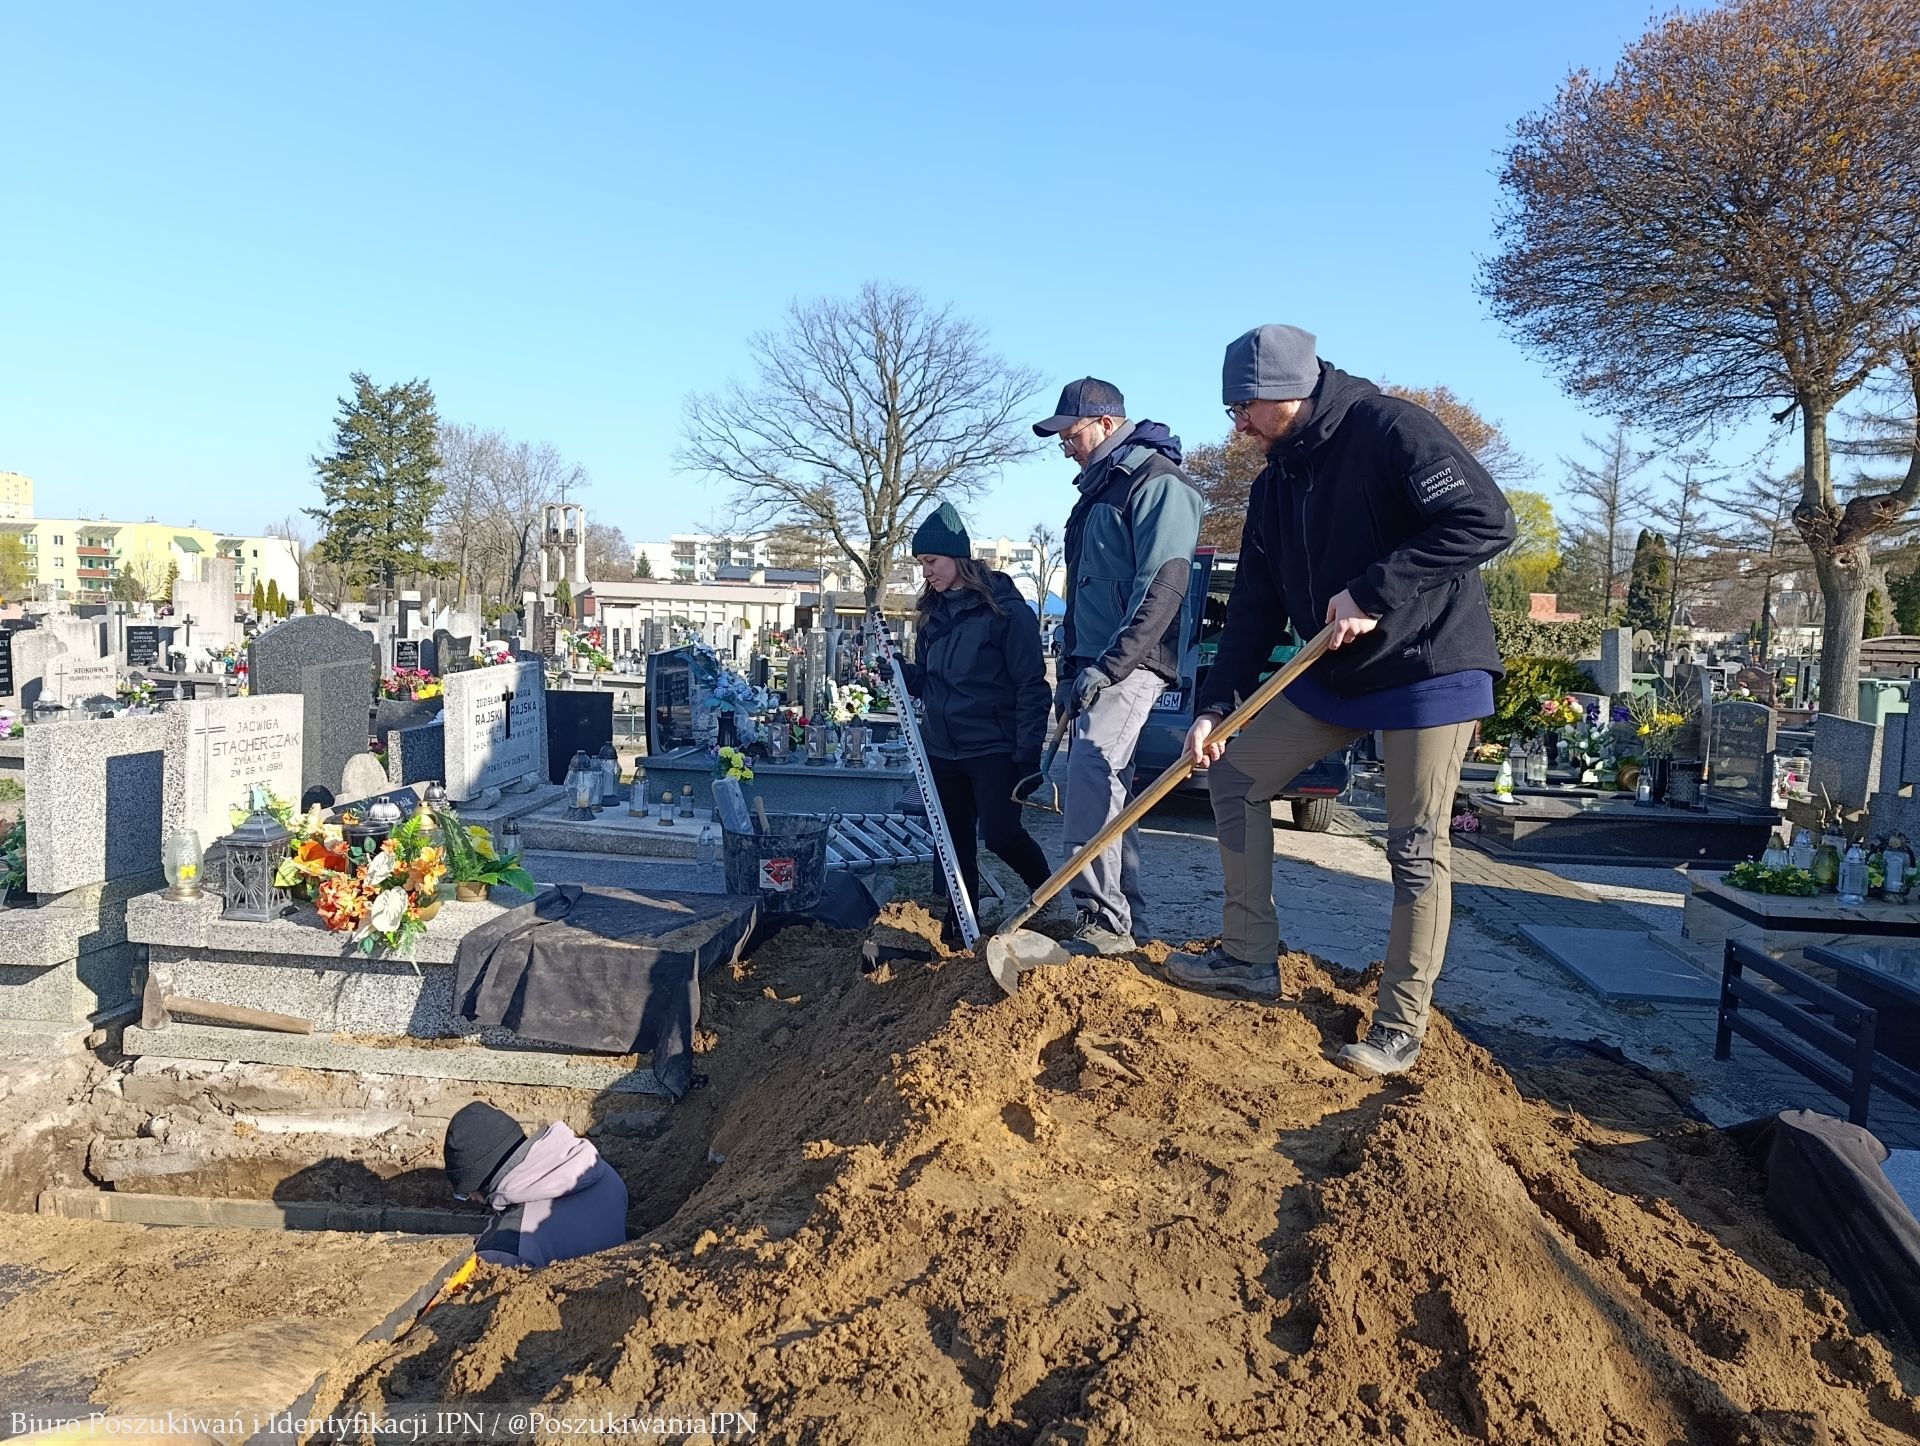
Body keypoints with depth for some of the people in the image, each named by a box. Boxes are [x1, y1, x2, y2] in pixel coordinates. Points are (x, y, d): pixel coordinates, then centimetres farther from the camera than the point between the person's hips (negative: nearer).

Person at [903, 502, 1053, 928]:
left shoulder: (1005, 610, -9)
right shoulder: (935, 613, 12)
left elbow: (1031, 686, -12)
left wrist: (1028, 756, -17)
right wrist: (900, 673, -3)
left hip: (993, 749, -7)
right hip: (942, 751, 7)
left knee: (1000, 832, -13)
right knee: (955, 844, 8)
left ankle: (1047, 889, 14)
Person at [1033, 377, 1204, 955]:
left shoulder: (1158, 482, -8)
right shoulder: (1099, 487, 22)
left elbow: (1164, 586, -19)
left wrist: (1108, 666, -22)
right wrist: (1070, 670, 22)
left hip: (1132, 662, -10)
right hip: (1094, 663, 10)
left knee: (1090, 772, -22)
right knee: (1106, 785, 10)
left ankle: (1105, 920, -20)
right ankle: (1124, 912, 19)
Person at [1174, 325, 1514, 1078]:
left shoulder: (1390, 429, -16)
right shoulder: (1275, 482, 7)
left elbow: (1487, 520, -25)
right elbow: (1255, 605, 7)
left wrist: (1374, 593, -26)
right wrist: (1213, 705, -1)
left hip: (1428, 668, -8)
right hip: (1331, 673, 8)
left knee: (1416, 849, -3)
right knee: (1234, 777, 6)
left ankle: (1401, 1028, 10)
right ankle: (1249, 959, 17)